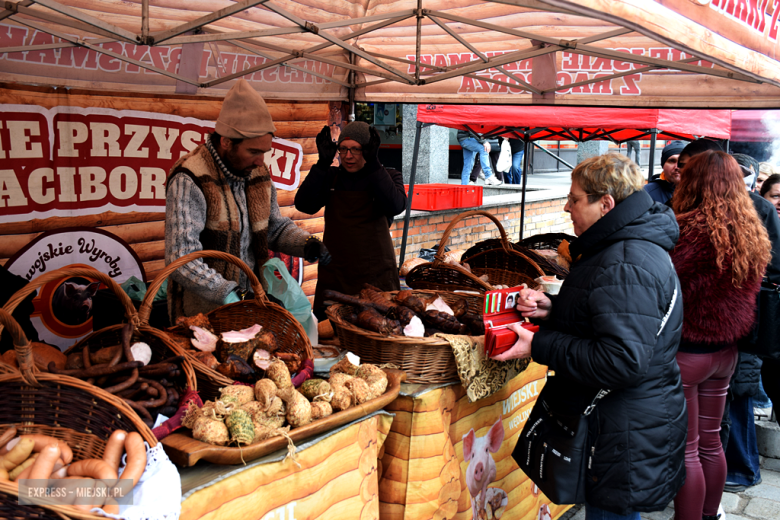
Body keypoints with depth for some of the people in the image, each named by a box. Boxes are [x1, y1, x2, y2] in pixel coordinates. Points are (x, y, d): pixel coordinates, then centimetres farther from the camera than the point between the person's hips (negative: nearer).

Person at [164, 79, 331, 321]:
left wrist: (306, 243, -1)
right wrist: (228, 296, -34)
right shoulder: (190, 181, -18)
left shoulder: (258, 174, 6)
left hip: (249, 304, 6)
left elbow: (276, 226, 20)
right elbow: (181, 259, -25)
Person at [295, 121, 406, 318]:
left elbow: (396, 206, -17)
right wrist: (322, 163, -14)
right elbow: (304, 205, -6)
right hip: (334, 277, 2)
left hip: (377, 276, -2)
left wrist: (373, 164, -21)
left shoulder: (388, 177, 4)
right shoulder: (331, 177, 9)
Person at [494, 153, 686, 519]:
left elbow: (622, 362, -31)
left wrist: (539, 347, -24)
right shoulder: (632, 247, 11)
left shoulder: (626, 266, -25)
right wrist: (552, 309, 3)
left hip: (628, 435, -11)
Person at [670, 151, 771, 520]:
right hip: (726, 351, 8)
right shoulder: (753, 234, 5)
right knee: (710, 441, 21)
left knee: (685, 450, 3)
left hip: (685, 351, -8)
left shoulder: (690, 229, -21)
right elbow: (749, 293, 14)